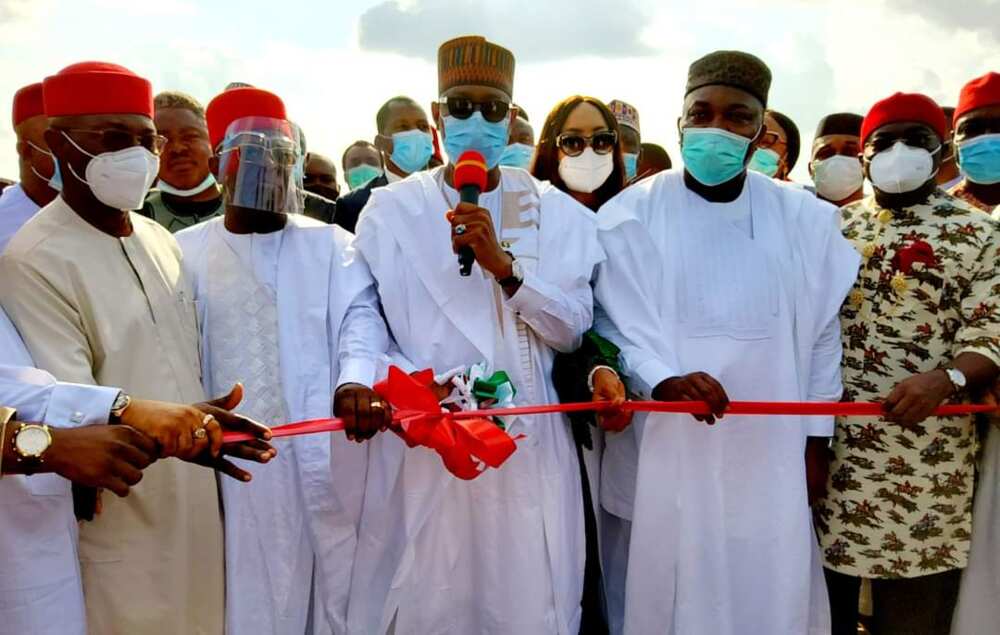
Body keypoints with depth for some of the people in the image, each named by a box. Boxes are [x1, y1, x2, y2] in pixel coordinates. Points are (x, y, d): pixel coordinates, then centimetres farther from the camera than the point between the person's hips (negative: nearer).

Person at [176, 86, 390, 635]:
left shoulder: (329, 243, 7)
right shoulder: (184, 251, 9)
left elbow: (360, 316, -5)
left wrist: (355, 380, -25)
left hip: (328, 450, 0)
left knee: (338, 586, 10)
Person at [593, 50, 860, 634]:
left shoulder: (806, 219, 4)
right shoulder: (632, 215, -3)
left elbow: (821, 336, 8)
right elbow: (618, 325, -5)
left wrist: (815, 440, 7)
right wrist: (663, 380, -24)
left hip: (773, 451, 2)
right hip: (667, 447, -2)